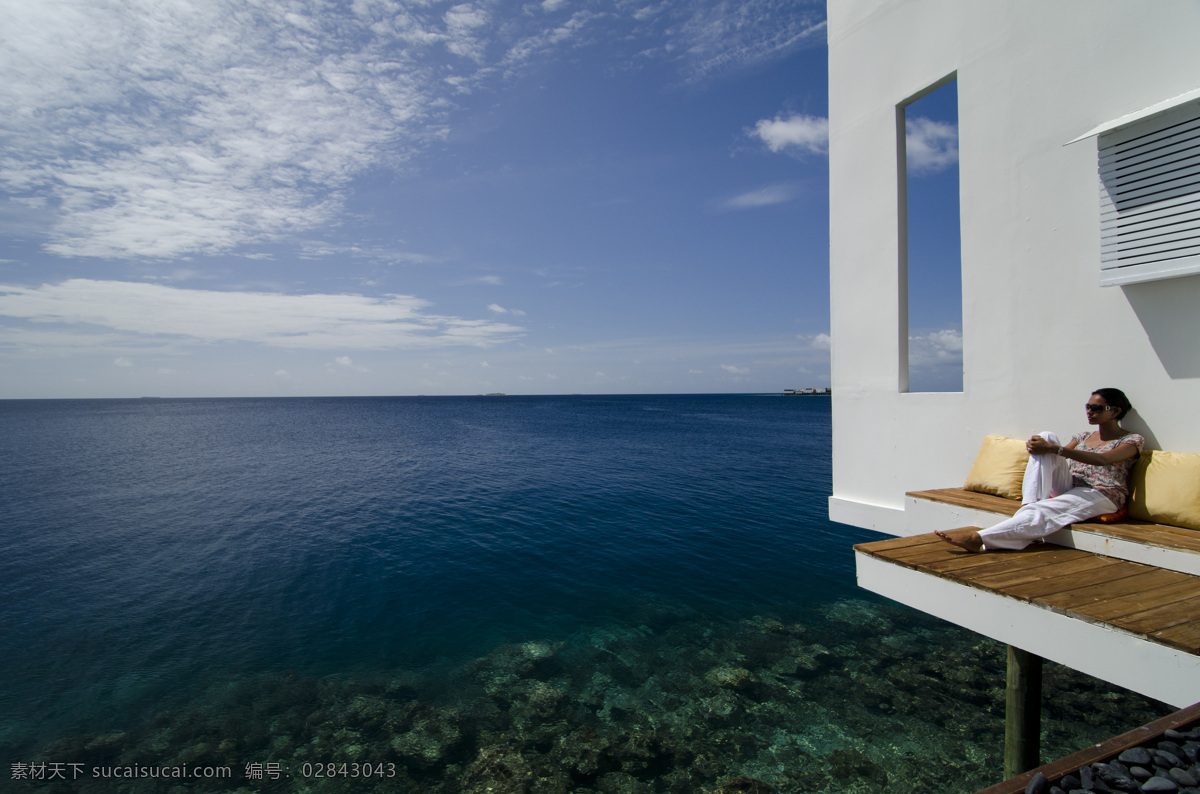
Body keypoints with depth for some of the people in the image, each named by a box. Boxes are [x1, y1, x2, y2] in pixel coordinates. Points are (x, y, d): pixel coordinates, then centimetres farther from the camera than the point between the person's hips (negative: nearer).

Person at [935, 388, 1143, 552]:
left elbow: (1102, 459, -19)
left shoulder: (1133, 440, 3)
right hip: (1069, 487, 5)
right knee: (1047, 437, -18)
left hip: (1101, 495, -5)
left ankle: (978, 538, -39)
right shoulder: (1084, 436, 23)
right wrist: (1035, 445, -11)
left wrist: (1054, 449, -28)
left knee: (1042, 511, -34)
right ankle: (1028, 504, -31)